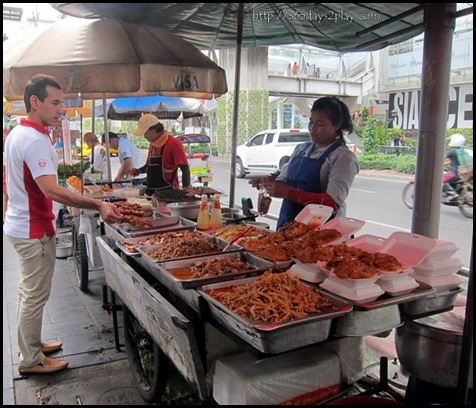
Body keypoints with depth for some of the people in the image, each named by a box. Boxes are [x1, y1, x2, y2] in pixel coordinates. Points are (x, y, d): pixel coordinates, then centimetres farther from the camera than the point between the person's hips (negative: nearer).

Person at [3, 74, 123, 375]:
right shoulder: (35, 140, -23)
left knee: (29, 291, 21)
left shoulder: (18, 133, 9)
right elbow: (52, 191, -32)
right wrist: (99, 206, -36)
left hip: (20, 224, 10)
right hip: (34, 229, -10)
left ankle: (31, 344, 37)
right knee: (36, 295, 3)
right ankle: (31, 360, 18)